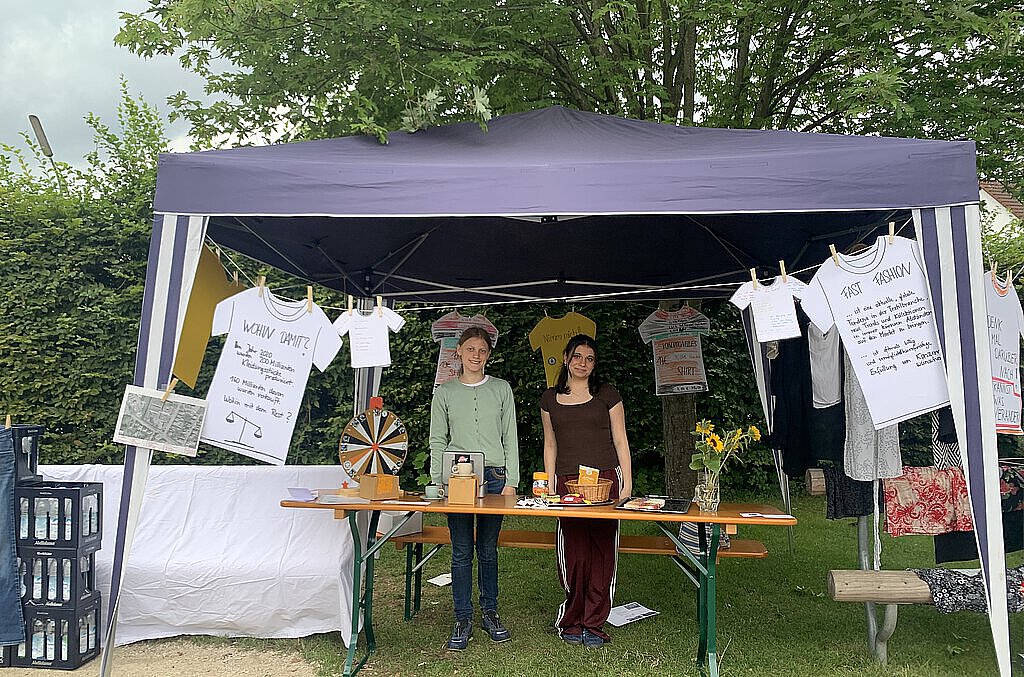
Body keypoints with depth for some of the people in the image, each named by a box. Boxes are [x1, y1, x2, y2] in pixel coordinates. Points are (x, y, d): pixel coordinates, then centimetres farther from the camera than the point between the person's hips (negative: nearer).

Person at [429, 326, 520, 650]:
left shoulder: (501, 389, 9)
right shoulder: (445, 392, 8)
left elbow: (510, 438, 8)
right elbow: (437, 441, 7)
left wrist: (511, 481, 1)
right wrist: (439, 482, -3)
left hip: (494, 476, 1)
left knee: (488, 550, 7)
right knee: (462, 552, 0)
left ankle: (489, 613, 21)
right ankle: (463, 620, 10)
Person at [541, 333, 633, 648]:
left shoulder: (606, 394, 7)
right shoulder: (550, 399, 12)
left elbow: (620, 440, 7)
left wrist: (627, 482, 1)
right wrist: (549, 485, 8)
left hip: (606, 480, -1)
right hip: (567, 482, 1)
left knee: (601, 552, -1)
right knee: (573, 553, -3)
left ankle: (593, 625, 9)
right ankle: (571, 622, 12)